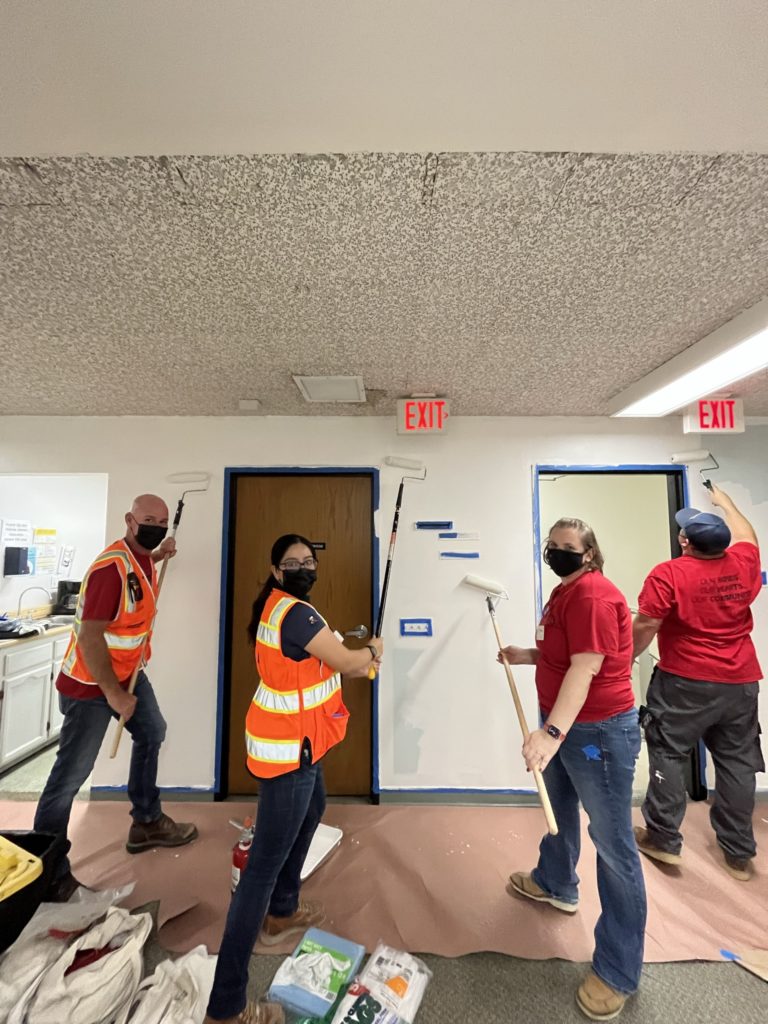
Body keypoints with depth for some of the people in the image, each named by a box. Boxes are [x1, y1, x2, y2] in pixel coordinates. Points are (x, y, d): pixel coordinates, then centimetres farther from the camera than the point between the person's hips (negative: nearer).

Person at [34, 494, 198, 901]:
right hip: (90, 683, -10)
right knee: (71, 774, 0)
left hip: (128, 671, 10)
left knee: (152, 734, 20)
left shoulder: (141, 558, -2)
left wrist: (159, 554, 10)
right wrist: (114, 695, -22)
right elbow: (89, 637, -29)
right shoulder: (112, 568, -30)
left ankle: (146, 822, 37)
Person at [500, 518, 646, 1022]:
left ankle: (618, 972, 23)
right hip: (565, 723, 11)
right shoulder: (565, 591, 8)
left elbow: (585, 667, -32)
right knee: (559, 810, 29)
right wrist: (526, 655, 8)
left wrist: (551, 732, -37)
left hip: (600, 731, -11)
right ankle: (555, 884, 54)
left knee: (613, 845, 5)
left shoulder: (594, 595, -24)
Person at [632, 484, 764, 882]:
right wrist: (725, 501, 35)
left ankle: (663, 838, 18)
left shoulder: (668, 574, -18)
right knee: (737, 762, 15)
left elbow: (645, 627, -18)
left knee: (668, 755, 8)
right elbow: (745, 534, 21)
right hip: (741, 683, 6)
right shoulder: (744, 565, -2)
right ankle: (738, 853, 27)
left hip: (685, 683, -5)